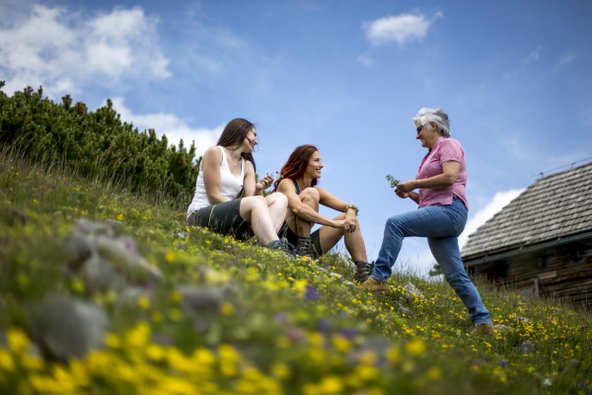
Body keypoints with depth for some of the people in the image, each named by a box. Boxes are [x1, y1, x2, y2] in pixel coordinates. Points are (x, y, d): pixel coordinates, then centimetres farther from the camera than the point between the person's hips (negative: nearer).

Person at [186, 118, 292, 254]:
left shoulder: (247, 165, 18)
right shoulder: (215, 152, -2)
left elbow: (251, 197, 3)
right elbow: (213, 196, -10)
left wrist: (258, 190, -19)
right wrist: (242, 209, -18)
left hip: (228, 216, 7)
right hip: (200, 216, -7)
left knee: (280, 198, -11)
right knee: (257, 202, -31)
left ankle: (265, 243, -37)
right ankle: (276, 248, -47)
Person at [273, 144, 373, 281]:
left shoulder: (317, 190, 15)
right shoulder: (286, 183, -6)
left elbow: (349, 207, 8)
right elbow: (297, 208, -28)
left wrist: (351, 213, -18)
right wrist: (334, 223, -33)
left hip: (307, 242, 7)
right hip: (284, 238, -7)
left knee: (349, 218, 1)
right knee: (311, 193, -19)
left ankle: (363, 270, -11)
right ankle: (303, 248, -25)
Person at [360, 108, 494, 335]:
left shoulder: (449, 144, 4)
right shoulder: (431, 155, 29)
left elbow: (449, 177, -15)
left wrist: (414, 183, -8)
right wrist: (410, 194, 10)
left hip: (449, 209, -10)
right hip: (438, 212, 10)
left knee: (395, 223, -24)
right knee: (455, 275, 3)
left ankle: (379, 278, -27)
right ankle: (483, 322, 4)